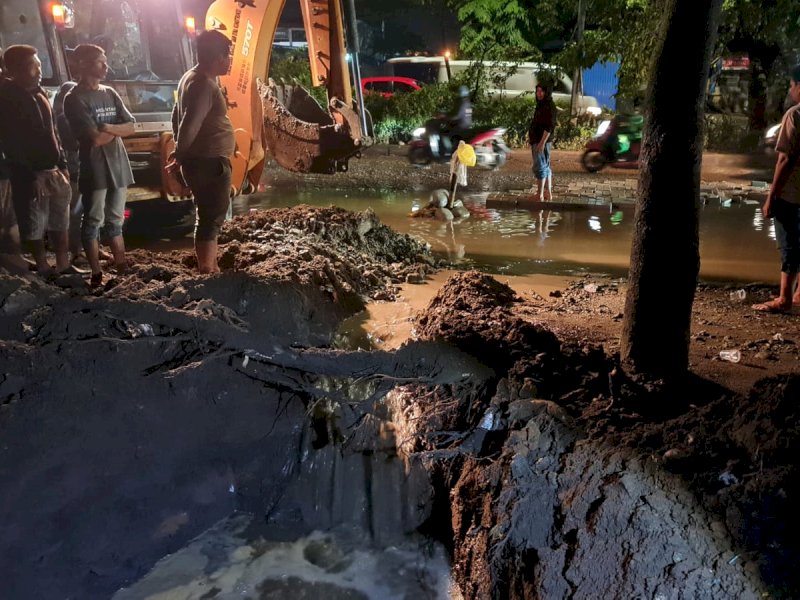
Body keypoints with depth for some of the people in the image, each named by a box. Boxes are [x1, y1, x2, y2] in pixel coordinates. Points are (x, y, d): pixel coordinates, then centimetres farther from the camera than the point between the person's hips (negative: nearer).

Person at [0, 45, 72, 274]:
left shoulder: (38, 92, 12)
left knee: (60, 221, 13)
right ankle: (44, 270, 11)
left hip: (53, 170, 8)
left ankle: (63, 266, 24)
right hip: (31, 174, -8)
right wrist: (30, 177, -22)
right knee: (34, 226, 1)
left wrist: (62, 165, 13)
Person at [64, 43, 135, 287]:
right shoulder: (75, 99, -8)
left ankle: (122, 268, 19)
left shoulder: (110, 93, 12)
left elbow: (131, 127, 4)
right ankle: (96, 274, 5)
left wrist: (108, 128, -13)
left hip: (118, 166, 6)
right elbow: (96, 138, -17)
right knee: (93, 223, 1)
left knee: (115, 221, 13)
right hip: (94, 170, -6)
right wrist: (117, 131, 0)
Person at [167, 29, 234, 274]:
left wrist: (181, 153, 21)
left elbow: (177, 116, 20)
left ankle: (210, 268, 29)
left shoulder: (192, 77, 13)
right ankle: (206, 273, 1)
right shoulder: (204, 84, -20)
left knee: (209, 216, 18)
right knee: (211, 218, -5)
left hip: (204, 161, 10)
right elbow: (190, 126, -25)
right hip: (209, 163, -10)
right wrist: (179, 157, -12)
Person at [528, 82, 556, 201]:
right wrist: (531, 136, 20)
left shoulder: (549, 106, -14)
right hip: (537, 140, 10)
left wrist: (542, 142, -24)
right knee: (546, 167, 13)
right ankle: (548, 193, 19)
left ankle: (539, 195, -5)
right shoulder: (541, 105, 15)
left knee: (540, 167, -8)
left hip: (542, 141, -10)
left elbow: (549, 126, -20)